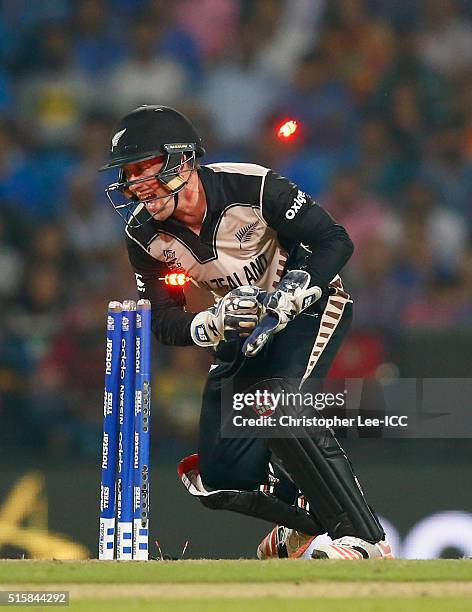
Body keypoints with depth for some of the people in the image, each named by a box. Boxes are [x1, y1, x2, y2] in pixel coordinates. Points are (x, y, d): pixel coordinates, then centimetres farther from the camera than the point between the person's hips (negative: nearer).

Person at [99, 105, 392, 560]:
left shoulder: (252, 187, -26)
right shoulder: (145, 234, -12)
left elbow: (335, 241, -23)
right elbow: (163, 321, -10)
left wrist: (290, 294, -38)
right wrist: (210, 325, -32)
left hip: (309, 303, -5)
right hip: (244, 330, 5)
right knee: (218, 479, -6)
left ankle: (363, 537, -28)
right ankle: (305, 518, 25)